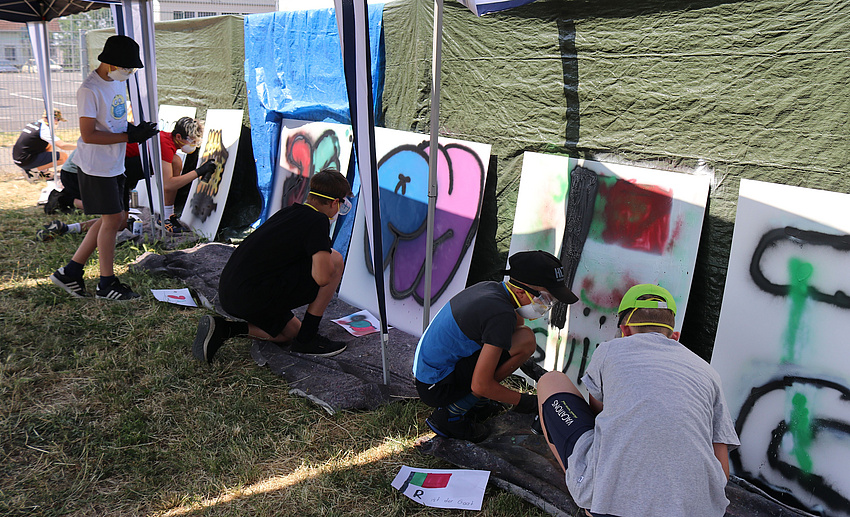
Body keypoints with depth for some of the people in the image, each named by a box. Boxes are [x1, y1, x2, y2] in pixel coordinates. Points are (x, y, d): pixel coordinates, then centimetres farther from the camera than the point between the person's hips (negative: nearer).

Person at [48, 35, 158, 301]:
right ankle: (107, 283, 12)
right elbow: (88, 135, -23)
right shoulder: (89, 89, -19)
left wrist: (136, 129, 1)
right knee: (113, 219, -3)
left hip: (115, 164, 9)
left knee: (118, 218, 12)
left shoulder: (118, 81, 9)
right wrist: (129, 136, -23)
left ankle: (70, 271, 22)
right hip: (96, 166, -9)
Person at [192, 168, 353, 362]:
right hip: (253, 298, -9)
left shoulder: (287, 212, 15)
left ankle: (222, 328, 10)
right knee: (335, 260, -7)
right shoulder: (318, 221, -11)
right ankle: (307, 339, 2)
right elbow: (322, 277, -19)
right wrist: (326, 256, 3)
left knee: (292, 332, 28)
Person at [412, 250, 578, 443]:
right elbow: (480, 385, -23)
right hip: (437, 388, -9)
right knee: (526, 340, -19)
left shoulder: (490, 287, 3)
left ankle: (473, 403, 12)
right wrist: (522, 401, -8)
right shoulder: (502, 315, -24)